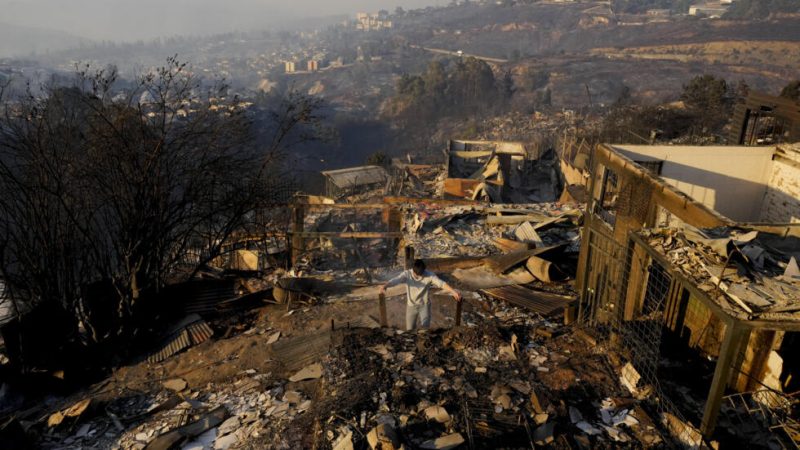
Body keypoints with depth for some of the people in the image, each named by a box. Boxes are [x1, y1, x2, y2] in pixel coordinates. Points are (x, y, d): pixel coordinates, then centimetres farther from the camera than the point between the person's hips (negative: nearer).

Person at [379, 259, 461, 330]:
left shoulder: (429, 275, -18)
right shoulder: (407, 274, -18)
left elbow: (441, 283, -29)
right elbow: (395, 280, -33)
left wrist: (453, 291, -46)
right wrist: (384, 286, -54)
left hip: (424, 306, -1)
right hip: (411, 306, 1)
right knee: (410, 330, 12)